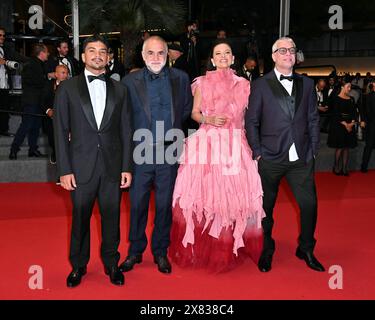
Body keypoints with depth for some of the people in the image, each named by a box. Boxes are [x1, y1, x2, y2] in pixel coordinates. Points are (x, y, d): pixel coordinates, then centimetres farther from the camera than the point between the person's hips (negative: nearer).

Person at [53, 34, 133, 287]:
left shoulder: (119, 89, 8)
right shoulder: (67, 88, 3)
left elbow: (126, 131, 6)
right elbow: (61, 131, 0)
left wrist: (127, 167, 1)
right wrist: (64, 169, -6)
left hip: (113, 166, 1)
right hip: (81, 166, -1)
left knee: (112, 216, 9)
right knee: (81, 217, 10)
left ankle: (111, 262, 29)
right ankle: (78, 265, 29)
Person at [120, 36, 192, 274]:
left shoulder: (180, 78, 3)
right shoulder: (130, 81, -1)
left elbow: (187, 108, 12)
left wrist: (172, 127, 8)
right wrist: (134, 136, 0)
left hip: (168, 151, 1)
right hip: (140, 151, -1)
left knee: (165, 204, 10)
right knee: (137, 204, 8)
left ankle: (160, 252, 26)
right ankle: (135, 251, 25)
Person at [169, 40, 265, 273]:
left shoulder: (243, 84, 12)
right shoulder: (203, 82, 8)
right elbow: (195, 113, 8)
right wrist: (208, 119, -12)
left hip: (235, 145, 2)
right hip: (208, 143, -1)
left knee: (234, 193, -1)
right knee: (204, 192, -4)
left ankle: (229, 249, 14)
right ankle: (201, 248, 11)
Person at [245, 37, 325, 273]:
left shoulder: (307, 84, 11)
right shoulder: (261, 85, 1)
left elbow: (313, 120, 12)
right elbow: (251, 122, 0)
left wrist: (313, 150, 5)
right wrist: (257, 152, -5)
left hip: (302, 159, 3)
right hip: (271, 158, -2)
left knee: (309, 204, 3)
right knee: (266, 206, 9)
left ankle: (306, 249, 25)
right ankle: (266, 251, 28)